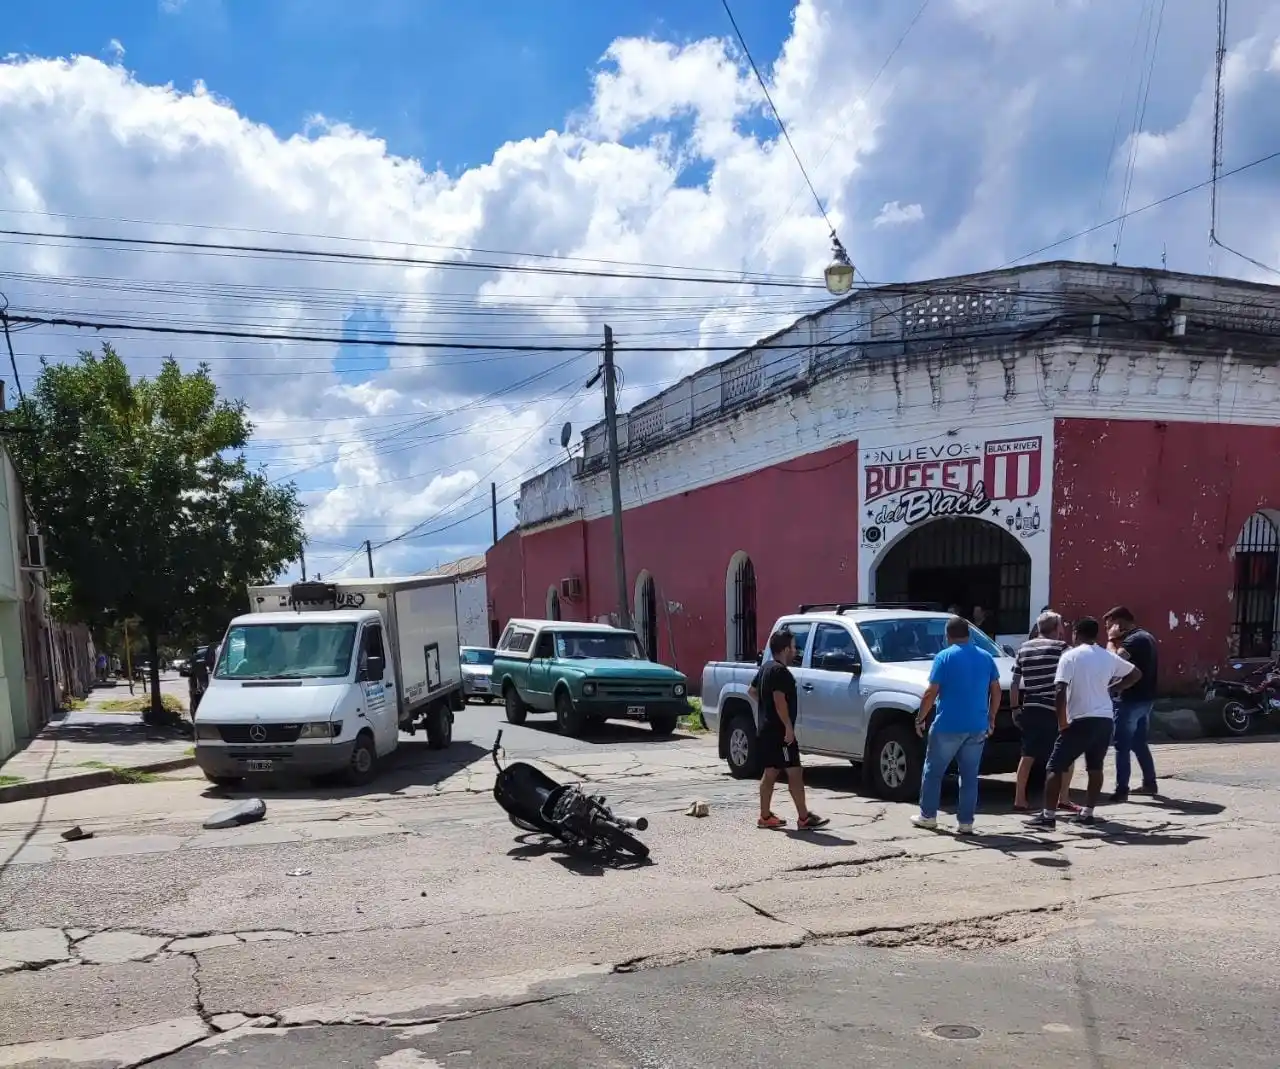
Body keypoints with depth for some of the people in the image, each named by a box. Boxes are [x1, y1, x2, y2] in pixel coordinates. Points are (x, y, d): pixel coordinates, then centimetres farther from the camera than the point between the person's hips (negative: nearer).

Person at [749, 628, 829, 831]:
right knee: (795, 773, -6)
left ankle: (765, 816, 16)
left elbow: (752, 691, 23)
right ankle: (804, 818, -3)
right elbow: (779, 700, -24)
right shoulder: (780, 671, -17)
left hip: (766, 729, 10)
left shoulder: (765, 668, 14)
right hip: (778, 731, -10)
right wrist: (789, 727, -22)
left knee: (770, 773, 12)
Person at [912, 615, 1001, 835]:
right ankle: (966, 822, 9)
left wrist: (920, 718, -1)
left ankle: (927, 816, 16)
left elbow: (931, 693, -11)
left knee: (933, 771, 10)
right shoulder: (986, 658, 8)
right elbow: (996, 691, 10)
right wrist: (991, 719, 18)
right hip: (977, 727, 4)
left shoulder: (944, 657, -7)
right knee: (970, 776, 9)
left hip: (948, 726, -4)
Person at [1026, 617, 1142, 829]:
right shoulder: (1108, 657, 10)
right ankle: (1087, 813, 21)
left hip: (1081, 721, -6)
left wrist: (1061, 721, -7)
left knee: (1055, 767, -1)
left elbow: (1059, 691, -16)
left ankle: (1048, 815, -4)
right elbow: (1136, 673, 23)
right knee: (1095, 767, 19)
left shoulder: (1070, 656, -7)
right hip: (1105, 720, 6)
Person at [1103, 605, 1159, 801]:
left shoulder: (1133, 639, -17)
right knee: (1139, 743, 20)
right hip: (1145, 698, 10)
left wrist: (1111, 640, -14)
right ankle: (1150, 784, 27)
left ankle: (1121, 790, -4)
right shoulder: (1146, 636, 15)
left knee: (1122, 746, -5)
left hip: (1131, 699, -10)